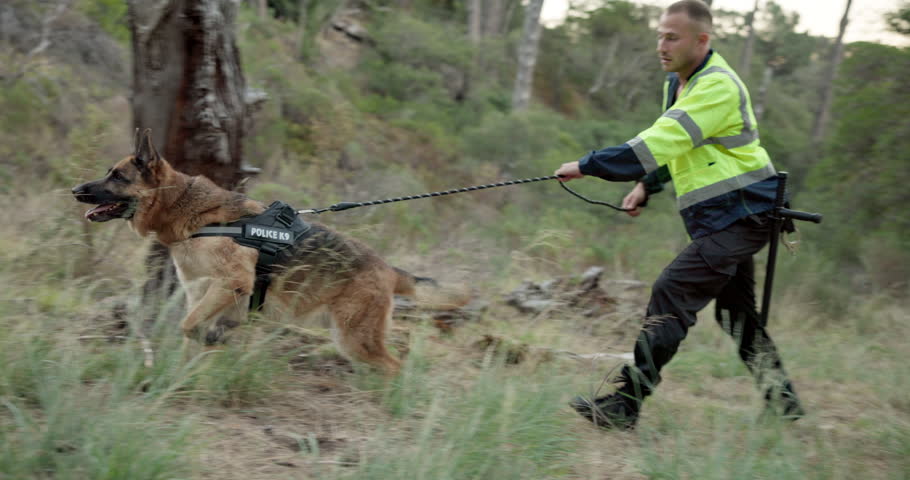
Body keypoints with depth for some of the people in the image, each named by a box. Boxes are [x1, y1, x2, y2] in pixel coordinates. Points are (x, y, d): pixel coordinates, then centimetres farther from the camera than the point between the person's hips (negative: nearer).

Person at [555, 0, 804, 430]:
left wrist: (586, 165, -26)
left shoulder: (717, 86, -20)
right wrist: (647, 186, 11)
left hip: (740, 214, -10)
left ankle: (623, 406, -16)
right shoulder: (678, 82, 12)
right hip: (720, 219, 11)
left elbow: (660, 142, -28)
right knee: (737, 314, 17)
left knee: (671, 297, -16)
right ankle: (785, 409, 27)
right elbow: (679, 147, 26)